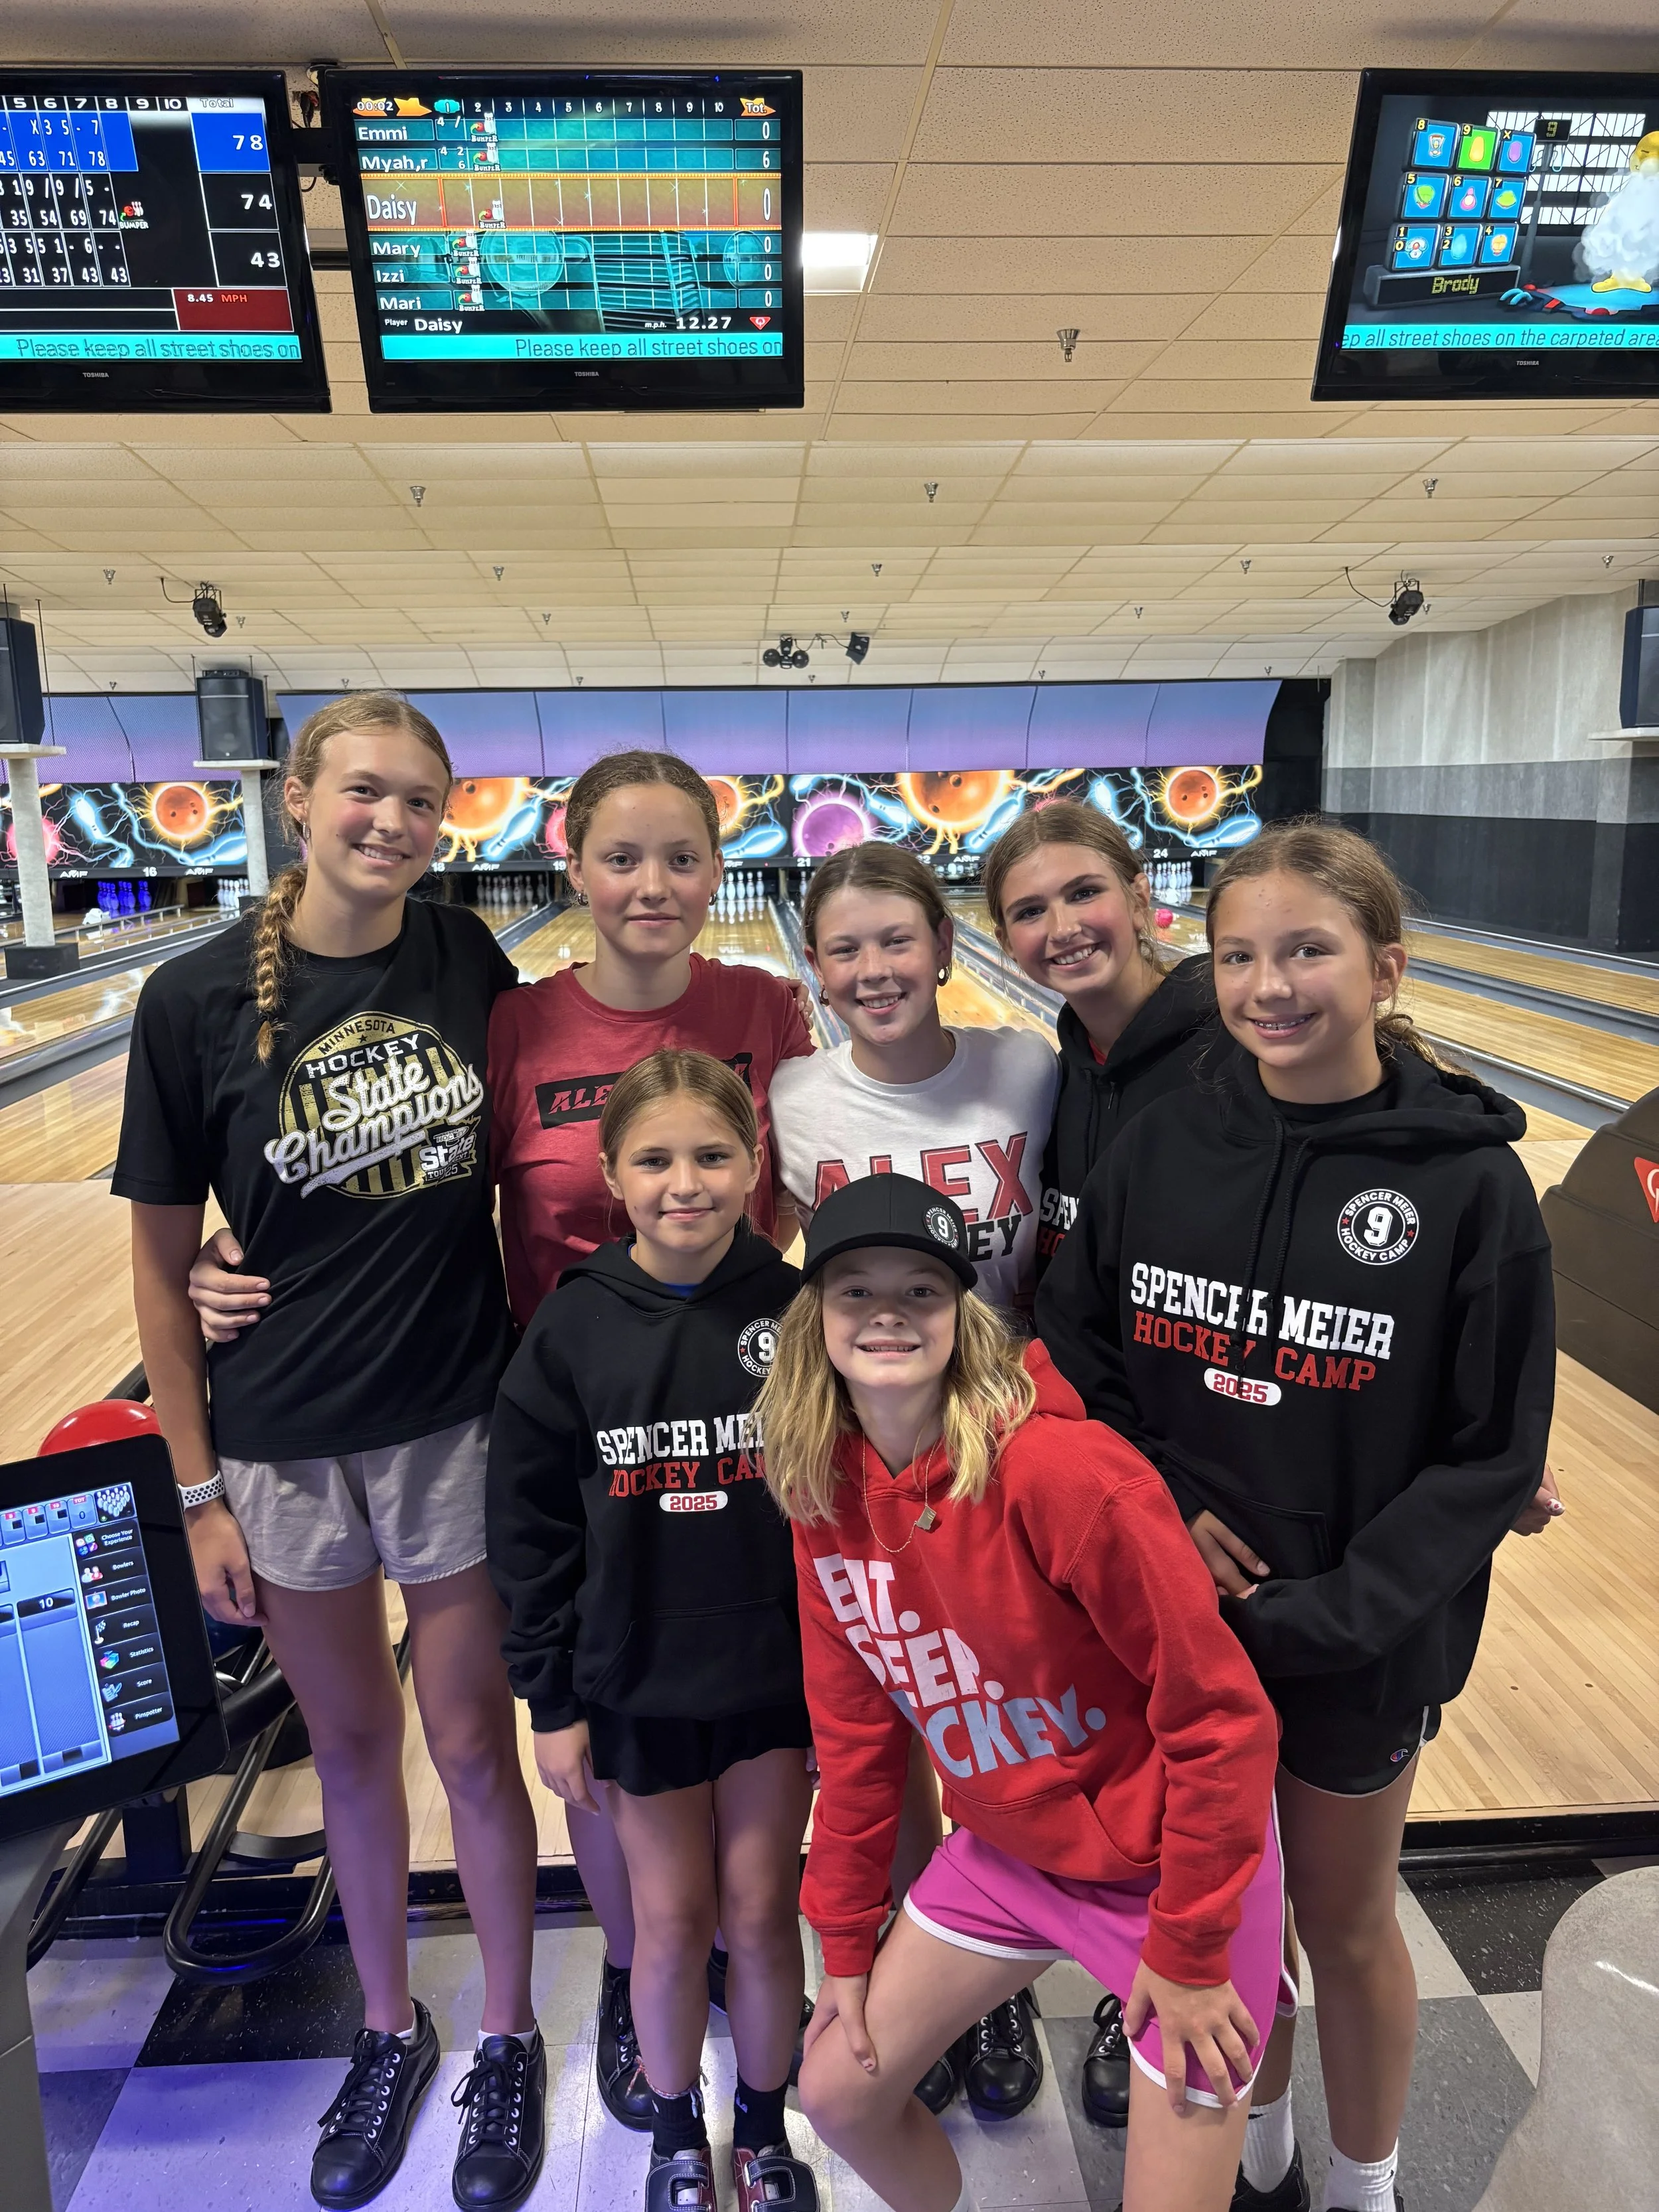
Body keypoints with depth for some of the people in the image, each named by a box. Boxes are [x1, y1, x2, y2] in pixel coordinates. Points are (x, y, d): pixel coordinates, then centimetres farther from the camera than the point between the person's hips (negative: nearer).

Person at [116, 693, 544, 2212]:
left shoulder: (469, 963, -6)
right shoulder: (197, 1000, -10)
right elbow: (163, 1260, -4)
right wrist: (199, 1491, -3)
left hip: (461, 1420, 0)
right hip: (285, 1441, 0)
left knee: (474, 1748, 14)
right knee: (351, 1749, 19)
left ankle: (509, 2041, 39)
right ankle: (389, 2032, 45)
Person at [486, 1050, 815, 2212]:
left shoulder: (798, 1310, -11)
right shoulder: (573, 1329, -10)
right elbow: (532, 1527, -4)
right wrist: (553, 1699, -2)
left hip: (778, 1674, 0)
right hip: (637, 1683, 0)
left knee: (762, 1913, 14)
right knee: (670, 1922, 15)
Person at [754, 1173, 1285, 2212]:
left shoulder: (1067, 1471, -31)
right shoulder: (828, 1491, -10)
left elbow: (1221, 1716, -22)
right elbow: (855, 1728, 1)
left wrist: (1189, 1950, -14)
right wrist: (846, 1940, 7)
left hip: (1174, 1863, -5)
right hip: (1007, 1851, 6)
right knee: (840, 2091, 13)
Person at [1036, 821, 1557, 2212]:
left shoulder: (1467, 1179, -15)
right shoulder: (1162, 1148, -7)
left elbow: (1492, 1460, -12)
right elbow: (1070, 1350, 1)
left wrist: (1320, 1617, -18)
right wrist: (1155, 1501, -12)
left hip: (1359, 1648, -2)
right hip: (1176, 1619, 3)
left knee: (1343, 1925, 19)